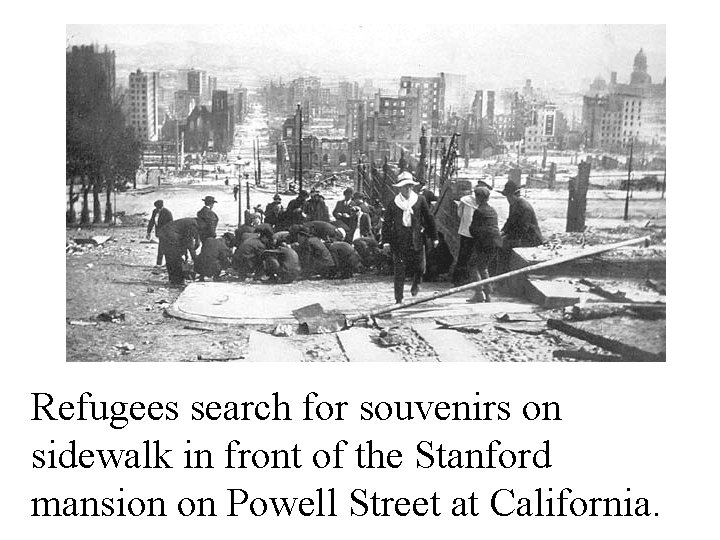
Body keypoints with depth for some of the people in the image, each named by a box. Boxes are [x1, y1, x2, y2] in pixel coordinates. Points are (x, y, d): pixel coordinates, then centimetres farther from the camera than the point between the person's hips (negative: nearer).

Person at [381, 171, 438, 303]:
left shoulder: (420, 200, 4)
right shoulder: (393, 203, 3)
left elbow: (429, 219, 9)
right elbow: (387, 223, 6)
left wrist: (434, 237, 9)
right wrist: (386, 241, 0)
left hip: (417, 239, 1)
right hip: (399, 241, -1)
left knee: (419, 267, 1)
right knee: (399, 270, -2)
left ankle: (416, 283, 36)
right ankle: (398, 298, 5)